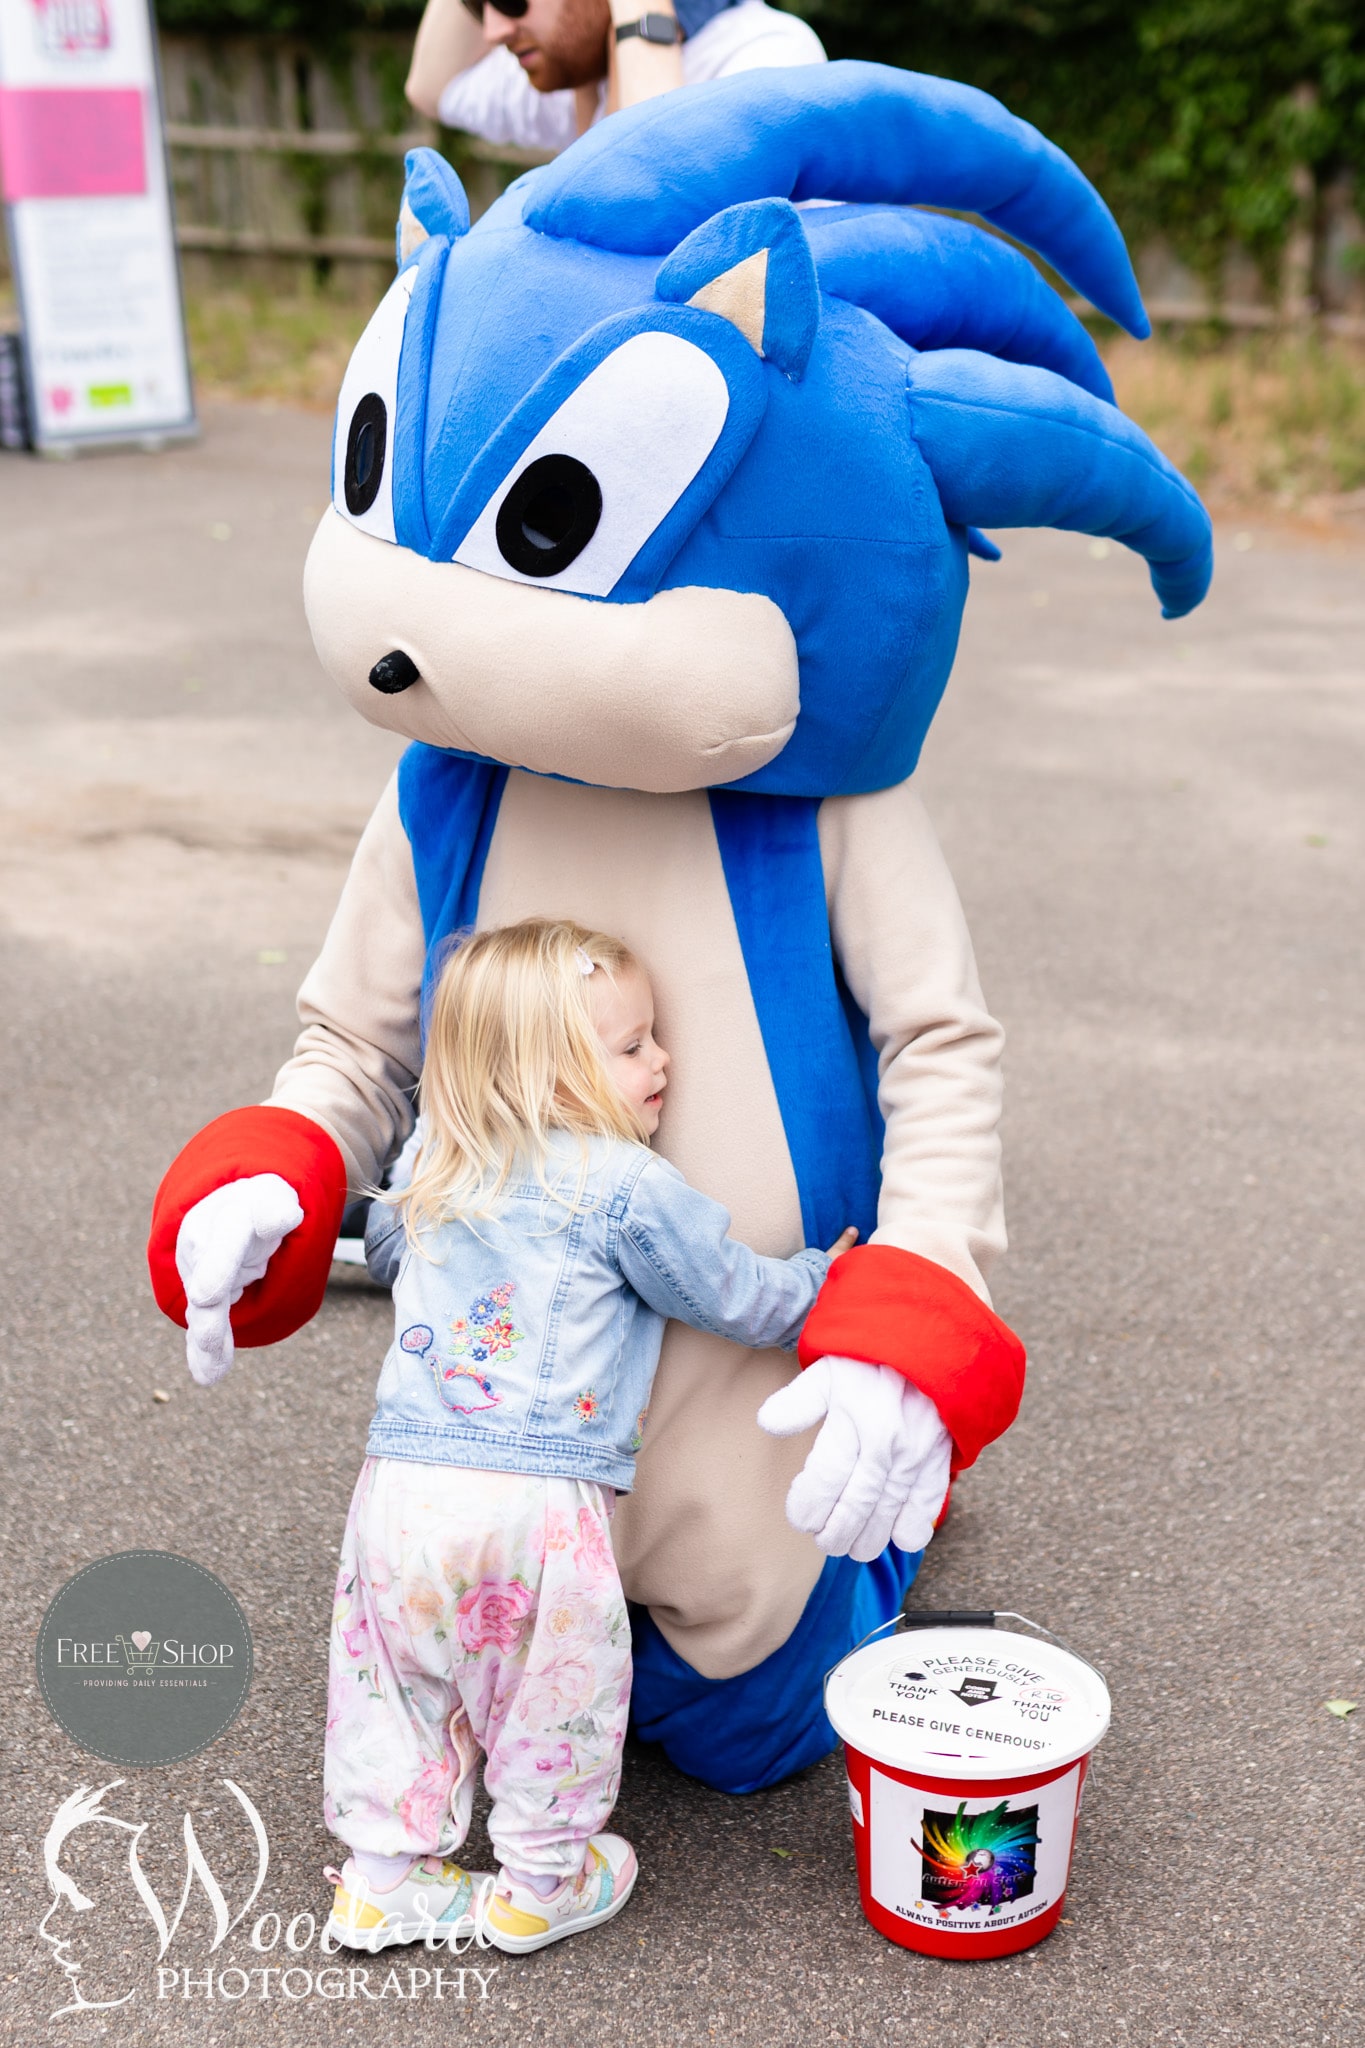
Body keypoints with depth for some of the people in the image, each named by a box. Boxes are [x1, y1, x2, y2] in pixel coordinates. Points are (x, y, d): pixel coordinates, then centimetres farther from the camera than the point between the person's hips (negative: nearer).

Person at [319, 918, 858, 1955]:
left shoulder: (435, 1180, 13)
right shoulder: (629, 1186, -6)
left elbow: (382, 1245, 34)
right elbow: (738, 1295, 2)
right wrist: (825, 1278, 21)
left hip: (401, 1482, 6)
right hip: (540, 1499, -5)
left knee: (397, 1678, 19)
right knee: (557, 1688, 14)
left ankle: (383, 1877, 31)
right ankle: (542, 1882, 28)